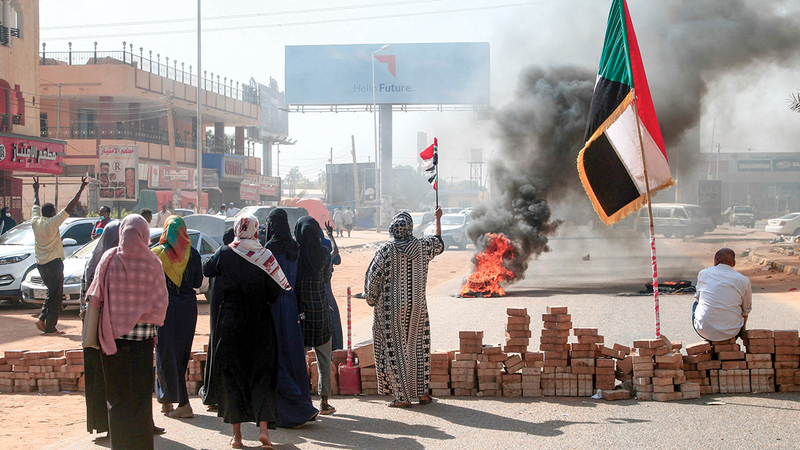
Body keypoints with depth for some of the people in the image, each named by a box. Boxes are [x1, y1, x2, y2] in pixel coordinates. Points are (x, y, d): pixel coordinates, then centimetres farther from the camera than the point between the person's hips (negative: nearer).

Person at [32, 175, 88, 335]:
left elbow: (36, 206, 22)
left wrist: (36, 190, 38)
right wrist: (81, 189, -14)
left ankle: (42, 318, 7)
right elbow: (70, 207, -16)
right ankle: (50, 327, -2)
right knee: (56, 295, -2)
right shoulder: (52, 223, -14)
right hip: (53, 263, -8)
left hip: (40, 263, 8)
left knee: (52, 292, 20)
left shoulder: (35, 222, 3)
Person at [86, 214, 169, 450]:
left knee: (117, 394, 10)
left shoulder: (109, 258, -6)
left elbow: (96, 297, 0)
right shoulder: (152, 262, -7)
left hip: (113, 334, 1)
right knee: (140, 394, 8)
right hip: (142, 336, -1)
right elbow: (161, 301, -3)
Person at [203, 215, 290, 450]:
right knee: (262, 375, 8)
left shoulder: (224, 253, -4)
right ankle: (263, 427, -7)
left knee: (231, 375, 9)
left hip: (230, 323, 0)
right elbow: (276, 291, -5)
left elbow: (206, 270, 15)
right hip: (259, 324, 0)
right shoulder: (265, 256, -6)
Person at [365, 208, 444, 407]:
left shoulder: (387, 250, -12)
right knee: (418, 347, 14)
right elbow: (438, 243, 20)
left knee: (394, 349, 4)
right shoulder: (421, 246, -3)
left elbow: (373, 277, -10)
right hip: (417, 307, 3)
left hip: (391, 309, -3)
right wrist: (438, 219, 35)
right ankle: (422, 393, 17)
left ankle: (403, 396, 4)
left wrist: (372, 300, 7)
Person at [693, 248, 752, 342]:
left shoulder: (703, 273, 3)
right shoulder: (744, 281, -2)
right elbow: (746, 311, 10)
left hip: (704, 331, 0)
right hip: (730, 333, 0)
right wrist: (741, 330, 28)